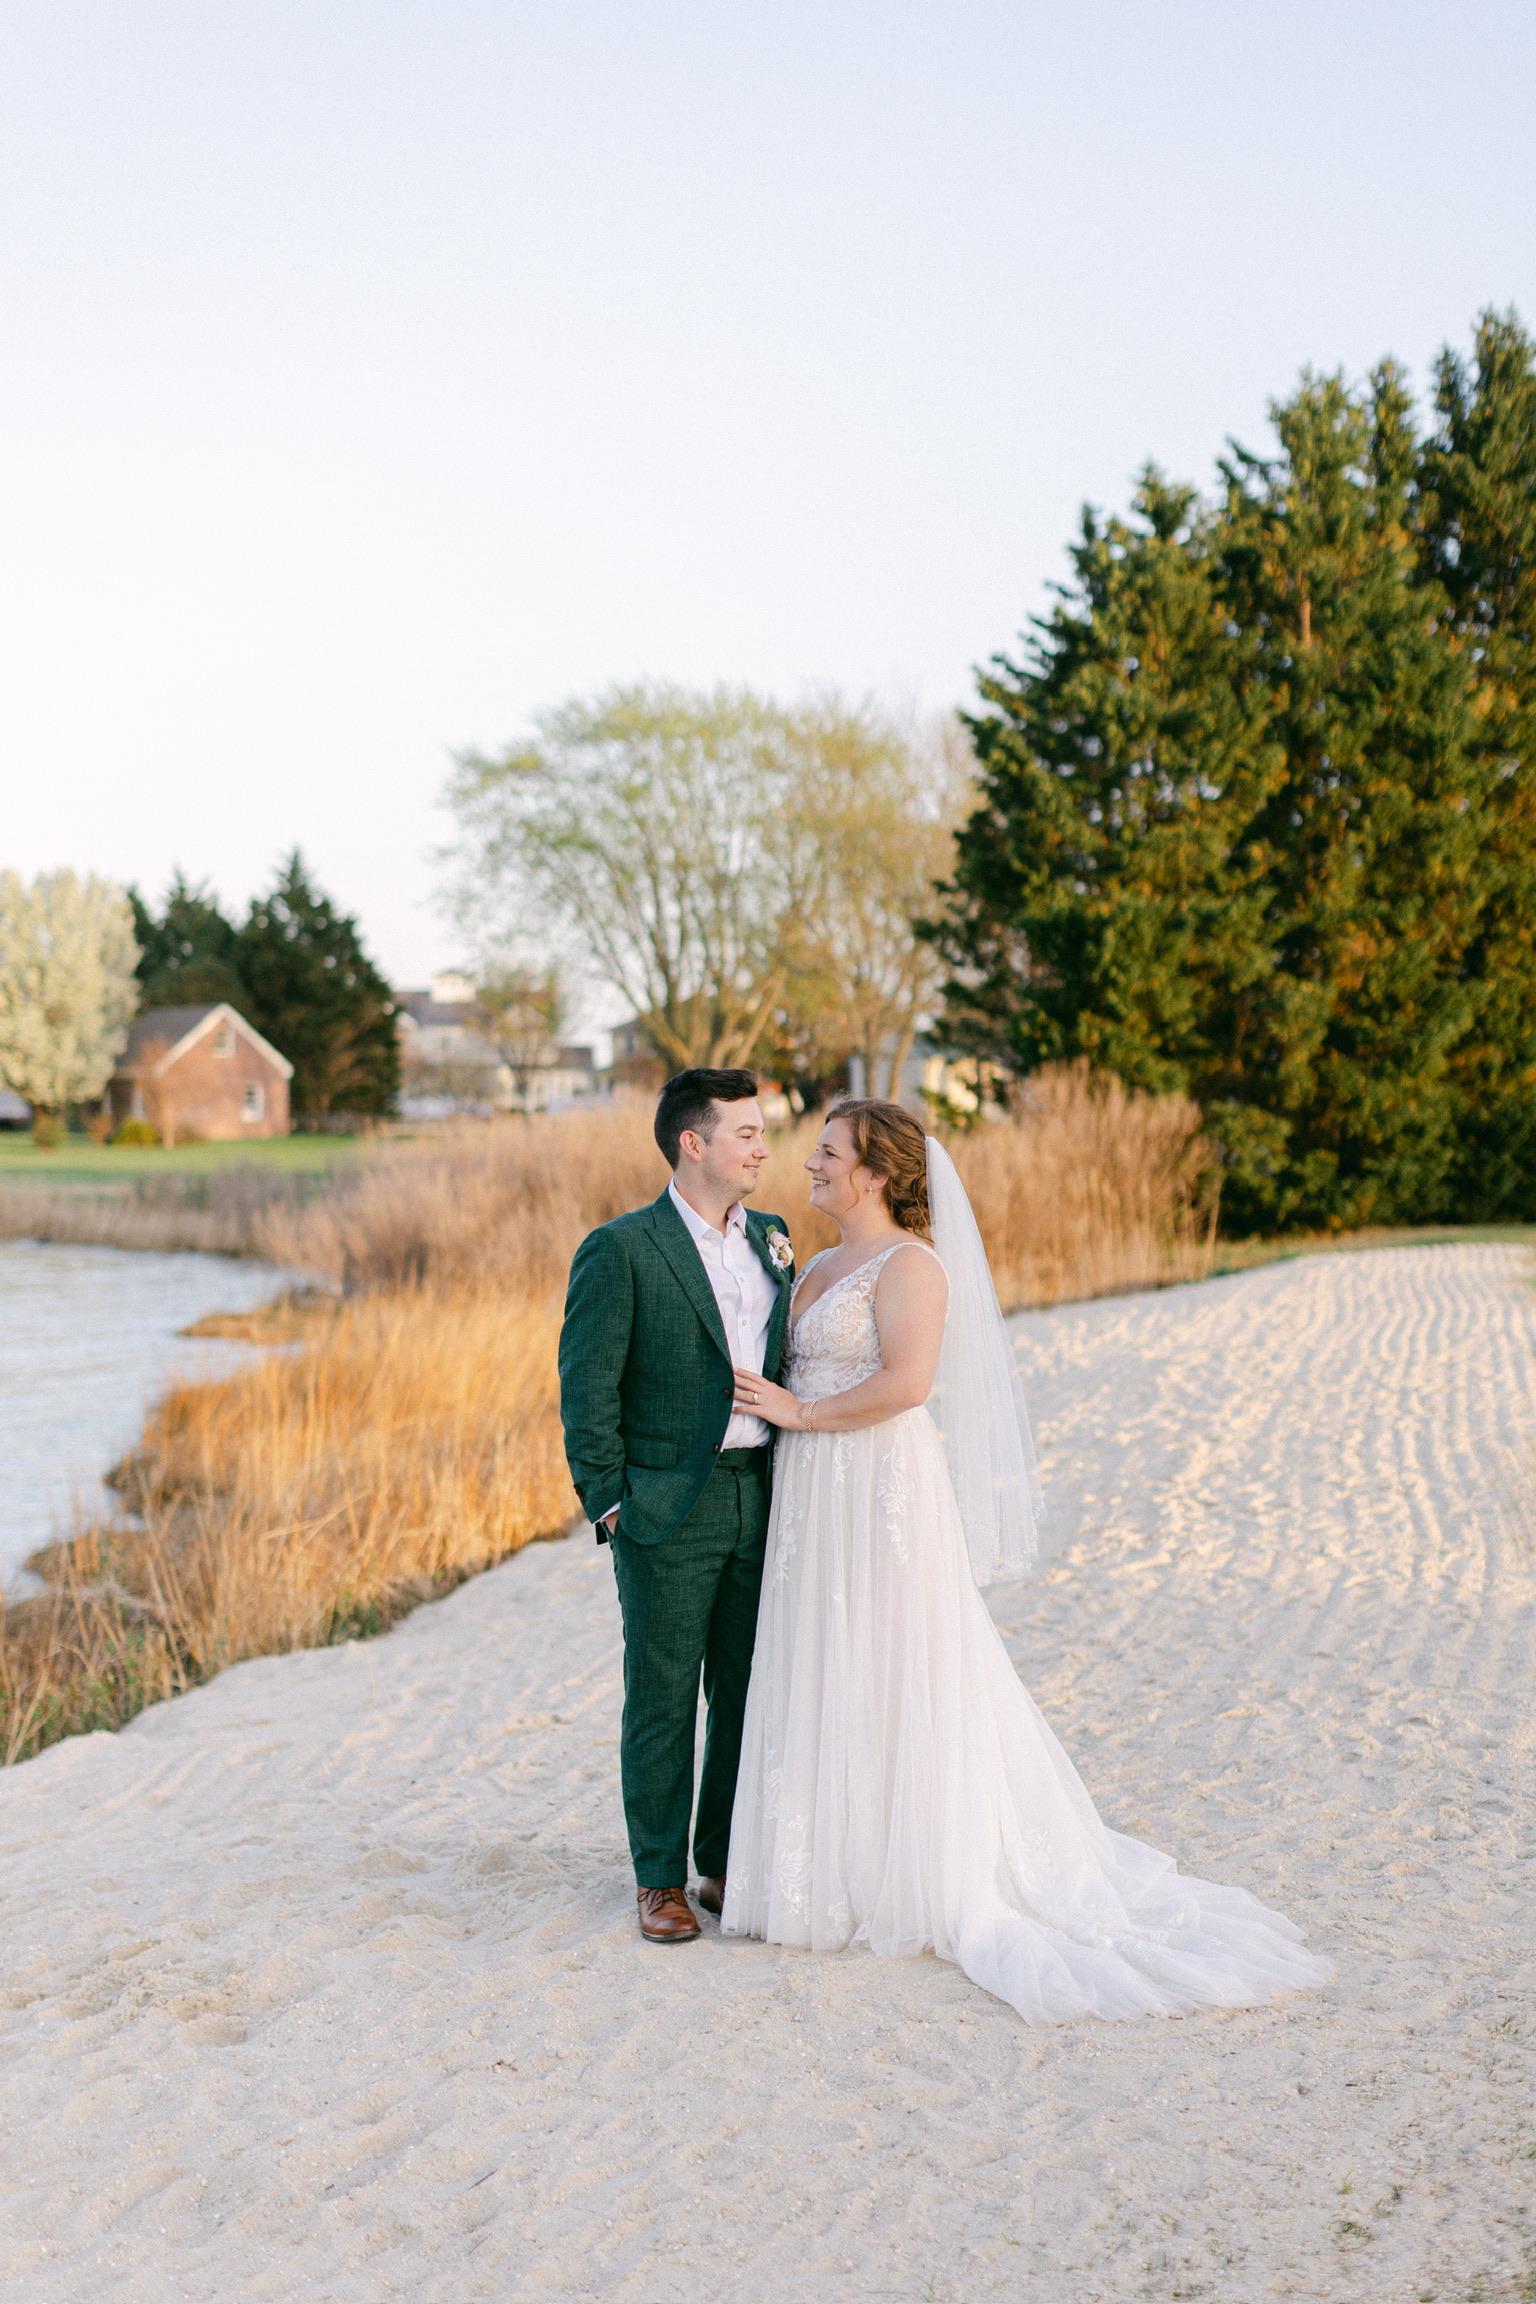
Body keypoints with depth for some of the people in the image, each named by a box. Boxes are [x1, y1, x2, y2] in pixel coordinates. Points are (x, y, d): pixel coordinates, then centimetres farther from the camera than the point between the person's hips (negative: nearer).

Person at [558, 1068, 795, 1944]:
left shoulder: (773, 1239, 9)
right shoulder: (621, 1249, -9)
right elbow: (588, 1389, -8)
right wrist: (608, 1502, -10)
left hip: (761, 1499, 6)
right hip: (669, 1509, -5)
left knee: (747, 1694, 12)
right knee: (663, 1698, 5)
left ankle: (728, 1863, 26)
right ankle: (661, 1880, 17)